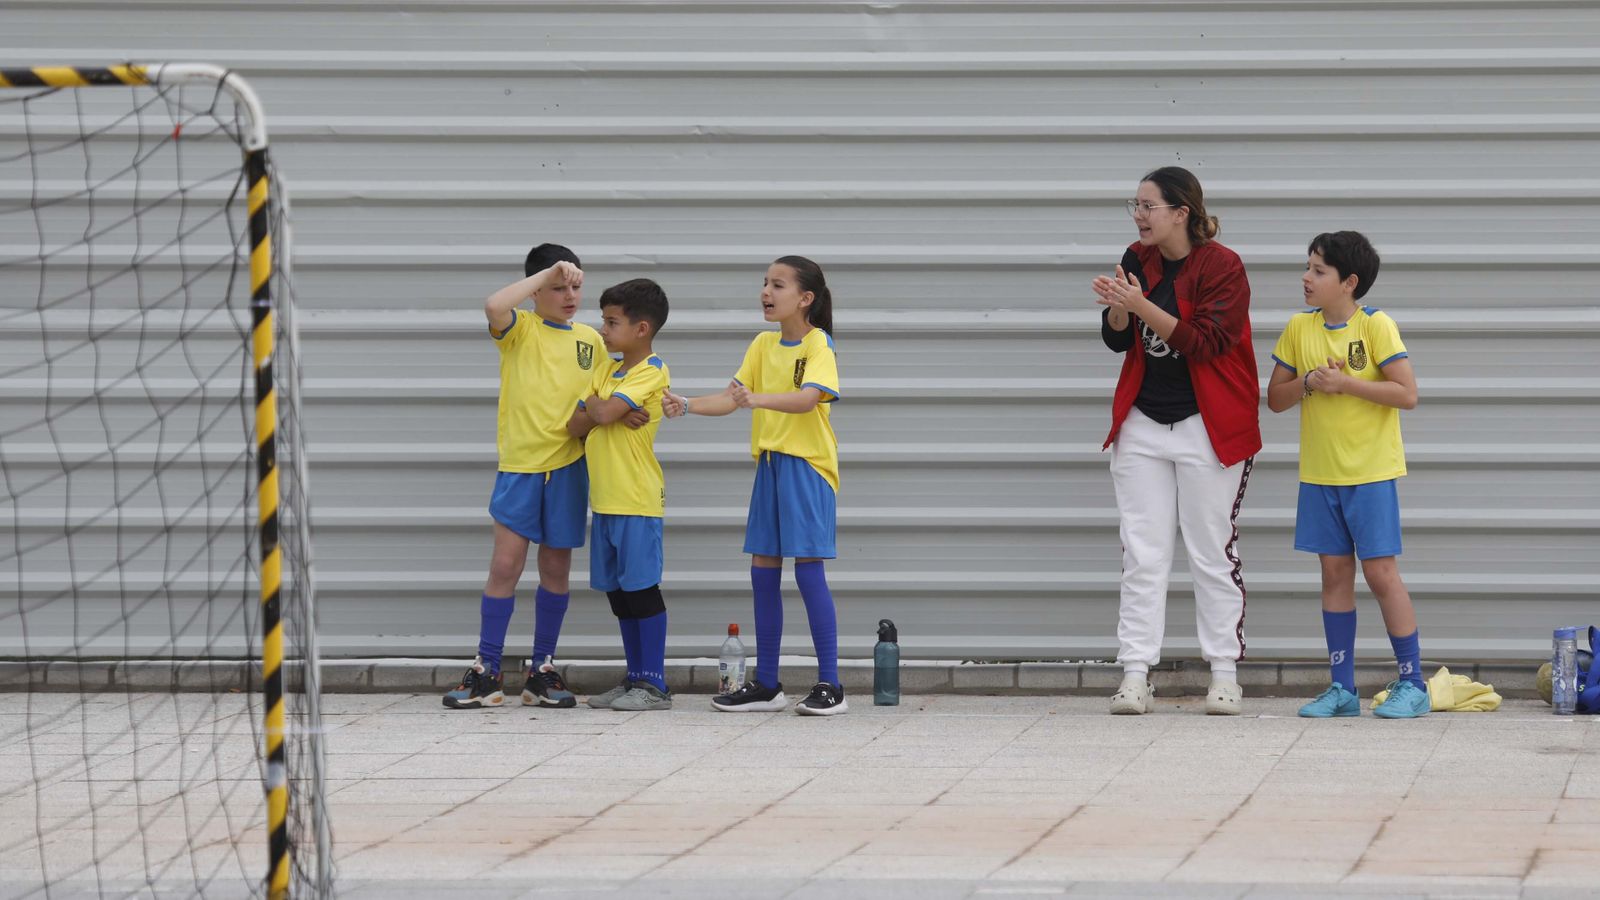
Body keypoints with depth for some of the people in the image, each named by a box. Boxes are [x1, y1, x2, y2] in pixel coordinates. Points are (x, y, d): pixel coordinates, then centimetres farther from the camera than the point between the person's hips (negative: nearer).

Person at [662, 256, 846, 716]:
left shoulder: (818, 344, -10)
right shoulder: (764, 344, 11)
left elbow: (807, 398, -26)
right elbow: (732, 397, 5)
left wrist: (758, 398, -41)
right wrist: (687, 405, -11)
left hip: (808, 466, -7)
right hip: (770, 465, 7)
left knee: (808, 567, -9)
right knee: (763, 571, 7)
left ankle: (830, 685, -5)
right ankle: (766, 685, 14)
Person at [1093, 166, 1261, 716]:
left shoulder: (1221, 267, -11)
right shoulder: (1139, 260, 7)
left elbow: (1206, 343, -20)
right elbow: (1118, 340, 10)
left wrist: (1142, 305, -26)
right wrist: (1118, 308, -12)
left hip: (1208, 429, -5)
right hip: (1142, 424, 5)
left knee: (1212, 554, 1)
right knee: (1142, 554, 2)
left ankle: (1224, 675, 8)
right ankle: (1135, 675, 1)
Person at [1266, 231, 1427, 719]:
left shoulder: (1376, 326, -10)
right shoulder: (1300, 328, 5)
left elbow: (1407, 393, -16)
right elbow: (1275, 398, 9)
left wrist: (1343, 383, -19)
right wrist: (1309, 383, -11)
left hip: (1371, 473, -5)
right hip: (1320, 473, 5)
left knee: (1380, 572, -5)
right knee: (1335, 573, 7)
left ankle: (1412, 684, 3)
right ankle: (1342, 688, 12)